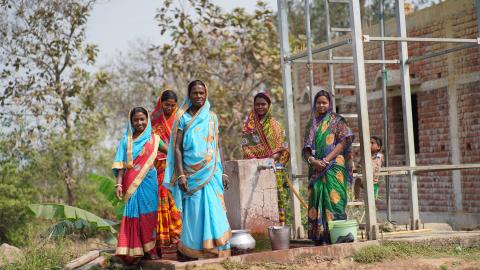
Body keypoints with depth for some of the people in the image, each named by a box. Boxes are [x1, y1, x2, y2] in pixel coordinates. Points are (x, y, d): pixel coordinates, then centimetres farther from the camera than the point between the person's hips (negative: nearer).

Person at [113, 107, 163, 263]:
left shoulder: (154, 140, 8)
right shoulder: (126, 141, 7)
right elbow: (121, 165, 2)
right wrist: (119, 184, -8)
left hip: (149, 183, 1)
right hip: (131, 184, 0)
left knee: (148, 215, 1)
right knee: (133, 215, -2)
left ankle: (150, 249, 6)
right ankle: (133, 252, 1)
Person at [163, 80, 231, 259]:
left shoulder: (212, 117, 12)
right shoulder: (183, 118, 1)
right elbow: (177, 148, -4)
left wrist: (222, 172, 11)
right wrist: (180, 175, -13)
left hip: (211, 174, 3)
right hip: (192, 175, -3)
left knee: (214, 212, -2)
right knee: (194, 214, -3)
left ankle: (217, 253, 3)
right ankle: (192, 254, 4)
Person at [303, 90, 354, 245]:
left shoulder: (336, 120, 4)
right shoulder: (311, 124, 17)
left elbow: (343, 142, -7)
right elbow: (306, 148, 12)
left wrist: (326, 160, -15)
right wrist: (312, 160, -10)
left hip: (333, 167, -4)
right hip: (316, 169, 4)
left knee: (333, 199, -9)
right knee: (316, 200, 0)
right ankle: (321, 237, 3)